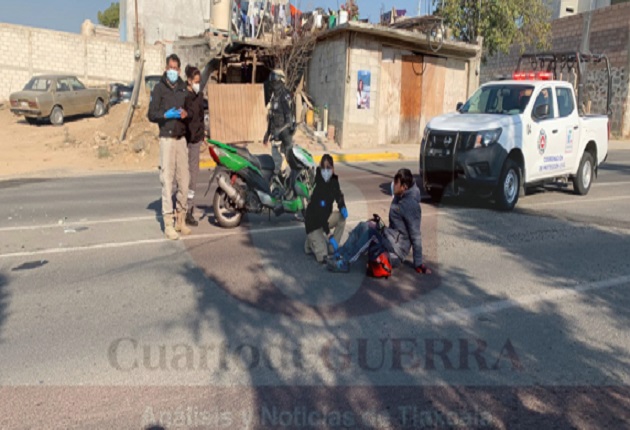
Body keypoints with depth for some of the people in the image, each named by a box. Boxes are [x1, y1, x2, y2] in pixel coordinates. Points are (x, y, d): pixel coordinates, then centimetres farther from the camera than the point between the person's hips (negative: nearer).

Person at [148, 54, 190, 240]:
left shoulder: (183, 88, 15)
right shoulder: (159, 88, 0)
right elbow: (151, 114, -3)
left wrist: (186, 113, -1)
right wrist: (166, 115, -20)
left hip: (182, 138, 5)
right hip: (167, 138, -5)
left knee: (184, 180, 6)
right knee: (167, 180, -7)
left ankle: (181, 219, 17)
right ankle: (168, 223, -3)